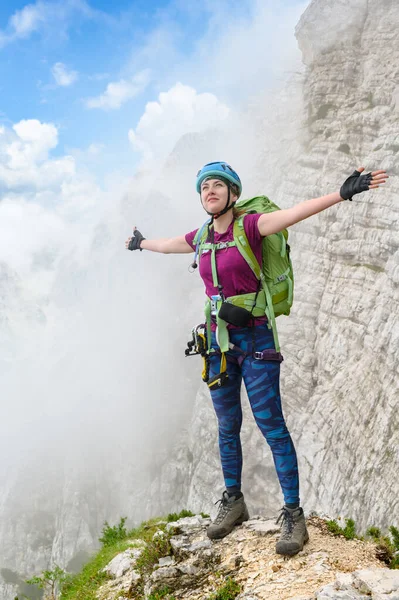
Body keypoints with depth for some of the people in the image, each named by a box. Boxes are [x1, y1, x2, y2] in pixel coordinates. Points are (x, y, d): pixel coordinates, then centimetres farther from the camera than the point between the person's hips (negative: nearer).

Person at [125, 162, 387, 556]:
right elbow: (166, 245, 30)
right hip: (219, 341, 6)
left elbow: (295, 212, -23)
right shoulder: (202, 237, 9)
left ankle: (293, 515, 2)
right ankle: (233, 502, 28)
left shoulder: (250, 225, -8)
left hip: (255, 340, -5)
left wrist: (343, 193, -37)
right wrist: (141, 243, 48)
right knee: (227, 427, 13)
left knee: (271, 425, -6)